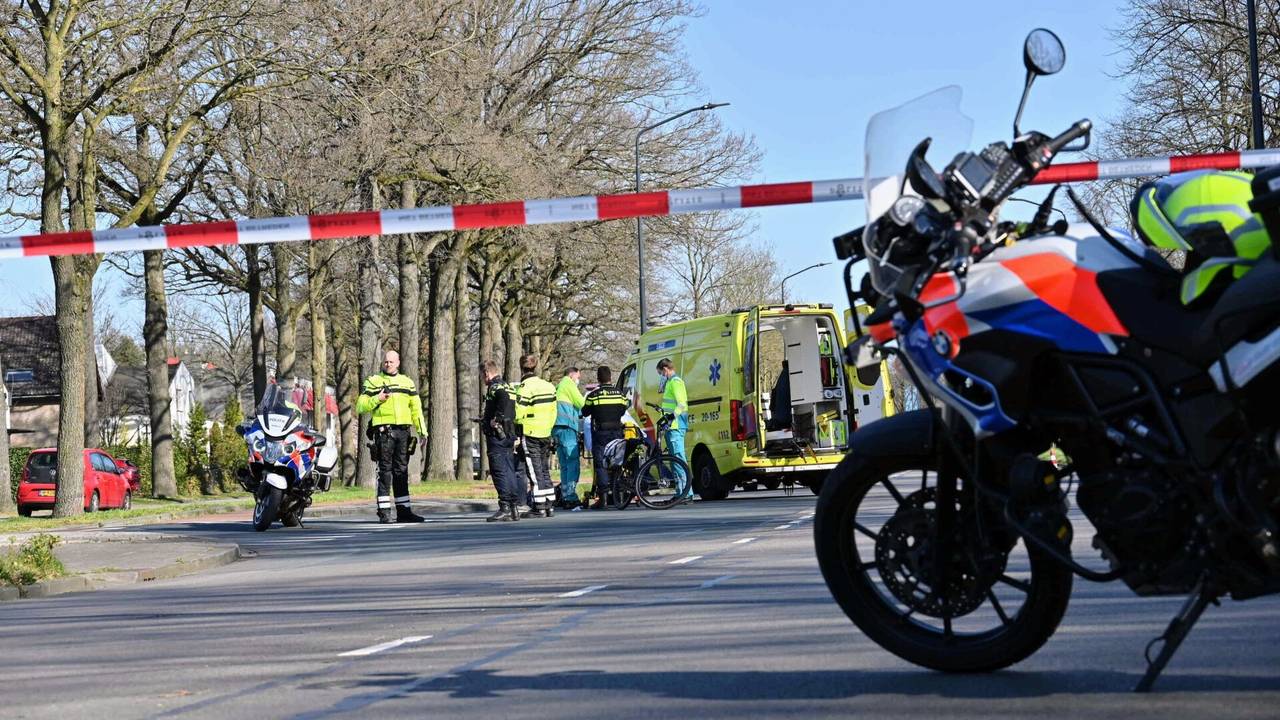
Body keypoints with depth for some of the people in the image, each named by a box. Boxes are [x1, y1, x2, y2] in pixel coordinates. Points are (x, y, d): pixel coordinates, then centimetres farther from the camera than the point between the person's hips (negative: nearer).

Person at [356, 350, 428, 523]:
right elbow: (360, 406, 1)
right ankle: (384, 512, -5)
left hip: (403, 431, 4)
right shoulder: (373, 381, 6)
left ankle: (403, 510, 10)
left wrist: (422, 430, 6)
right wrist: (377, 399, -14)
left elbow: (416, 408, 16)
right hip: (383, 431, -4)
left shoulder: (407, 382, 17)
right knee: (385, 471, -5)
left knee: (402, 471, 7)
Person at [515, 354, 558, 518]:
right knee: (545, 471, 13)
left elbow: (519, 414, -17)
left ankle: (539, 508, -5)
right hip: (546, 435, 7)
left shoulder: (525, 387, -14)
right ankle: (549, 505, 14)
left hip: (530, 435, -7)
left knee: (534, 472, -4)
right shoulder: (549, 386, 9)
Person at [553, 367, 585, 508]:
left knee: (564, 464, 10)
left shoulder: (559, 387, 28)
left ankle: (564, 496, 8)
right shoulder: (568, 383, 1)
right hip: (566, 426, -9)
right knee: (573, 462, -12)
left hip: (557, 428, 9)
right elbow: (581, 403, -6)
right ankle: (570, 496, -19)